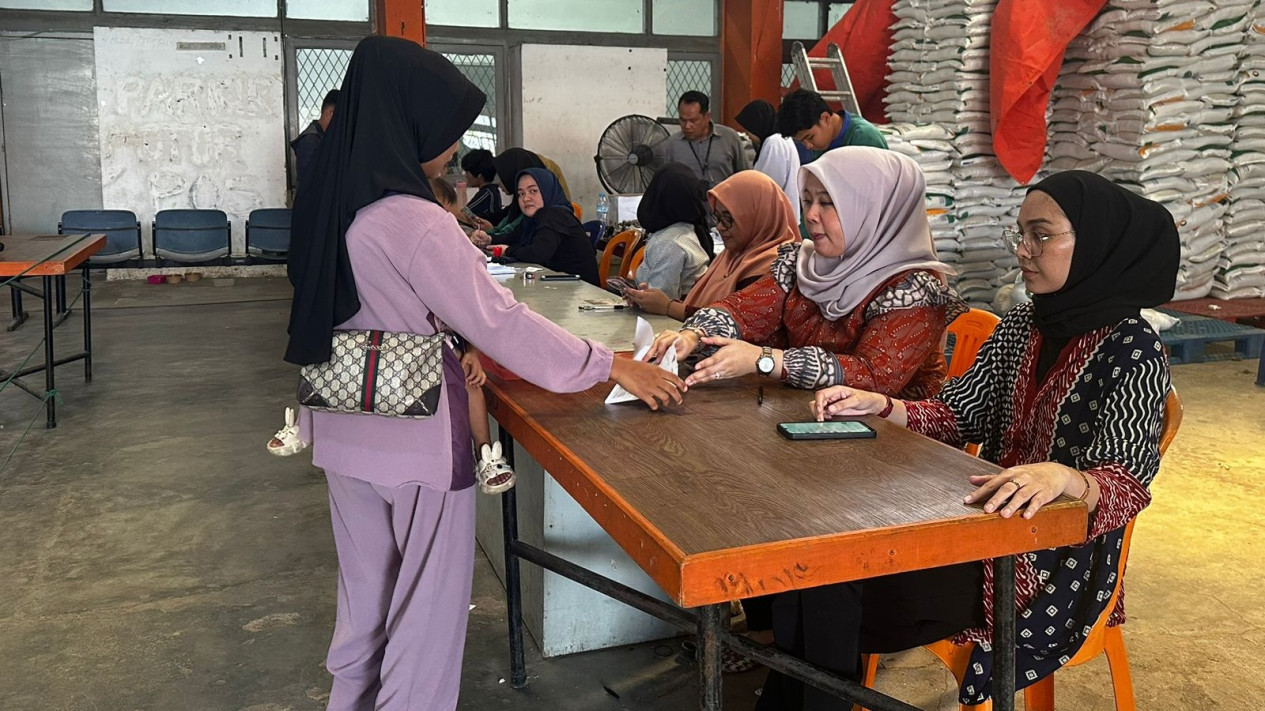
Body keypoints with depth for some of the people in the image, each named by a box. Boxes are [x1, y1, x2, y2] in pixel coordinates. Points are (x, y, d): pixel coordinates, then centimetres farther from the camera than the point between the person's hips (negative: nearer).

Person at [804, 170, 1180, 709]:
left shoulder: (1131, 349, -15)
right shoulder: (1021, 326, 6)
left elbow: (1128, 481, -24)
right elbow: (961, 415, 8)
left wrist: (1061, 476, -47)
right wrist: (878, 406, -9)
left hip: (1064, 558, -6)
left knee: (855, 586, -19)